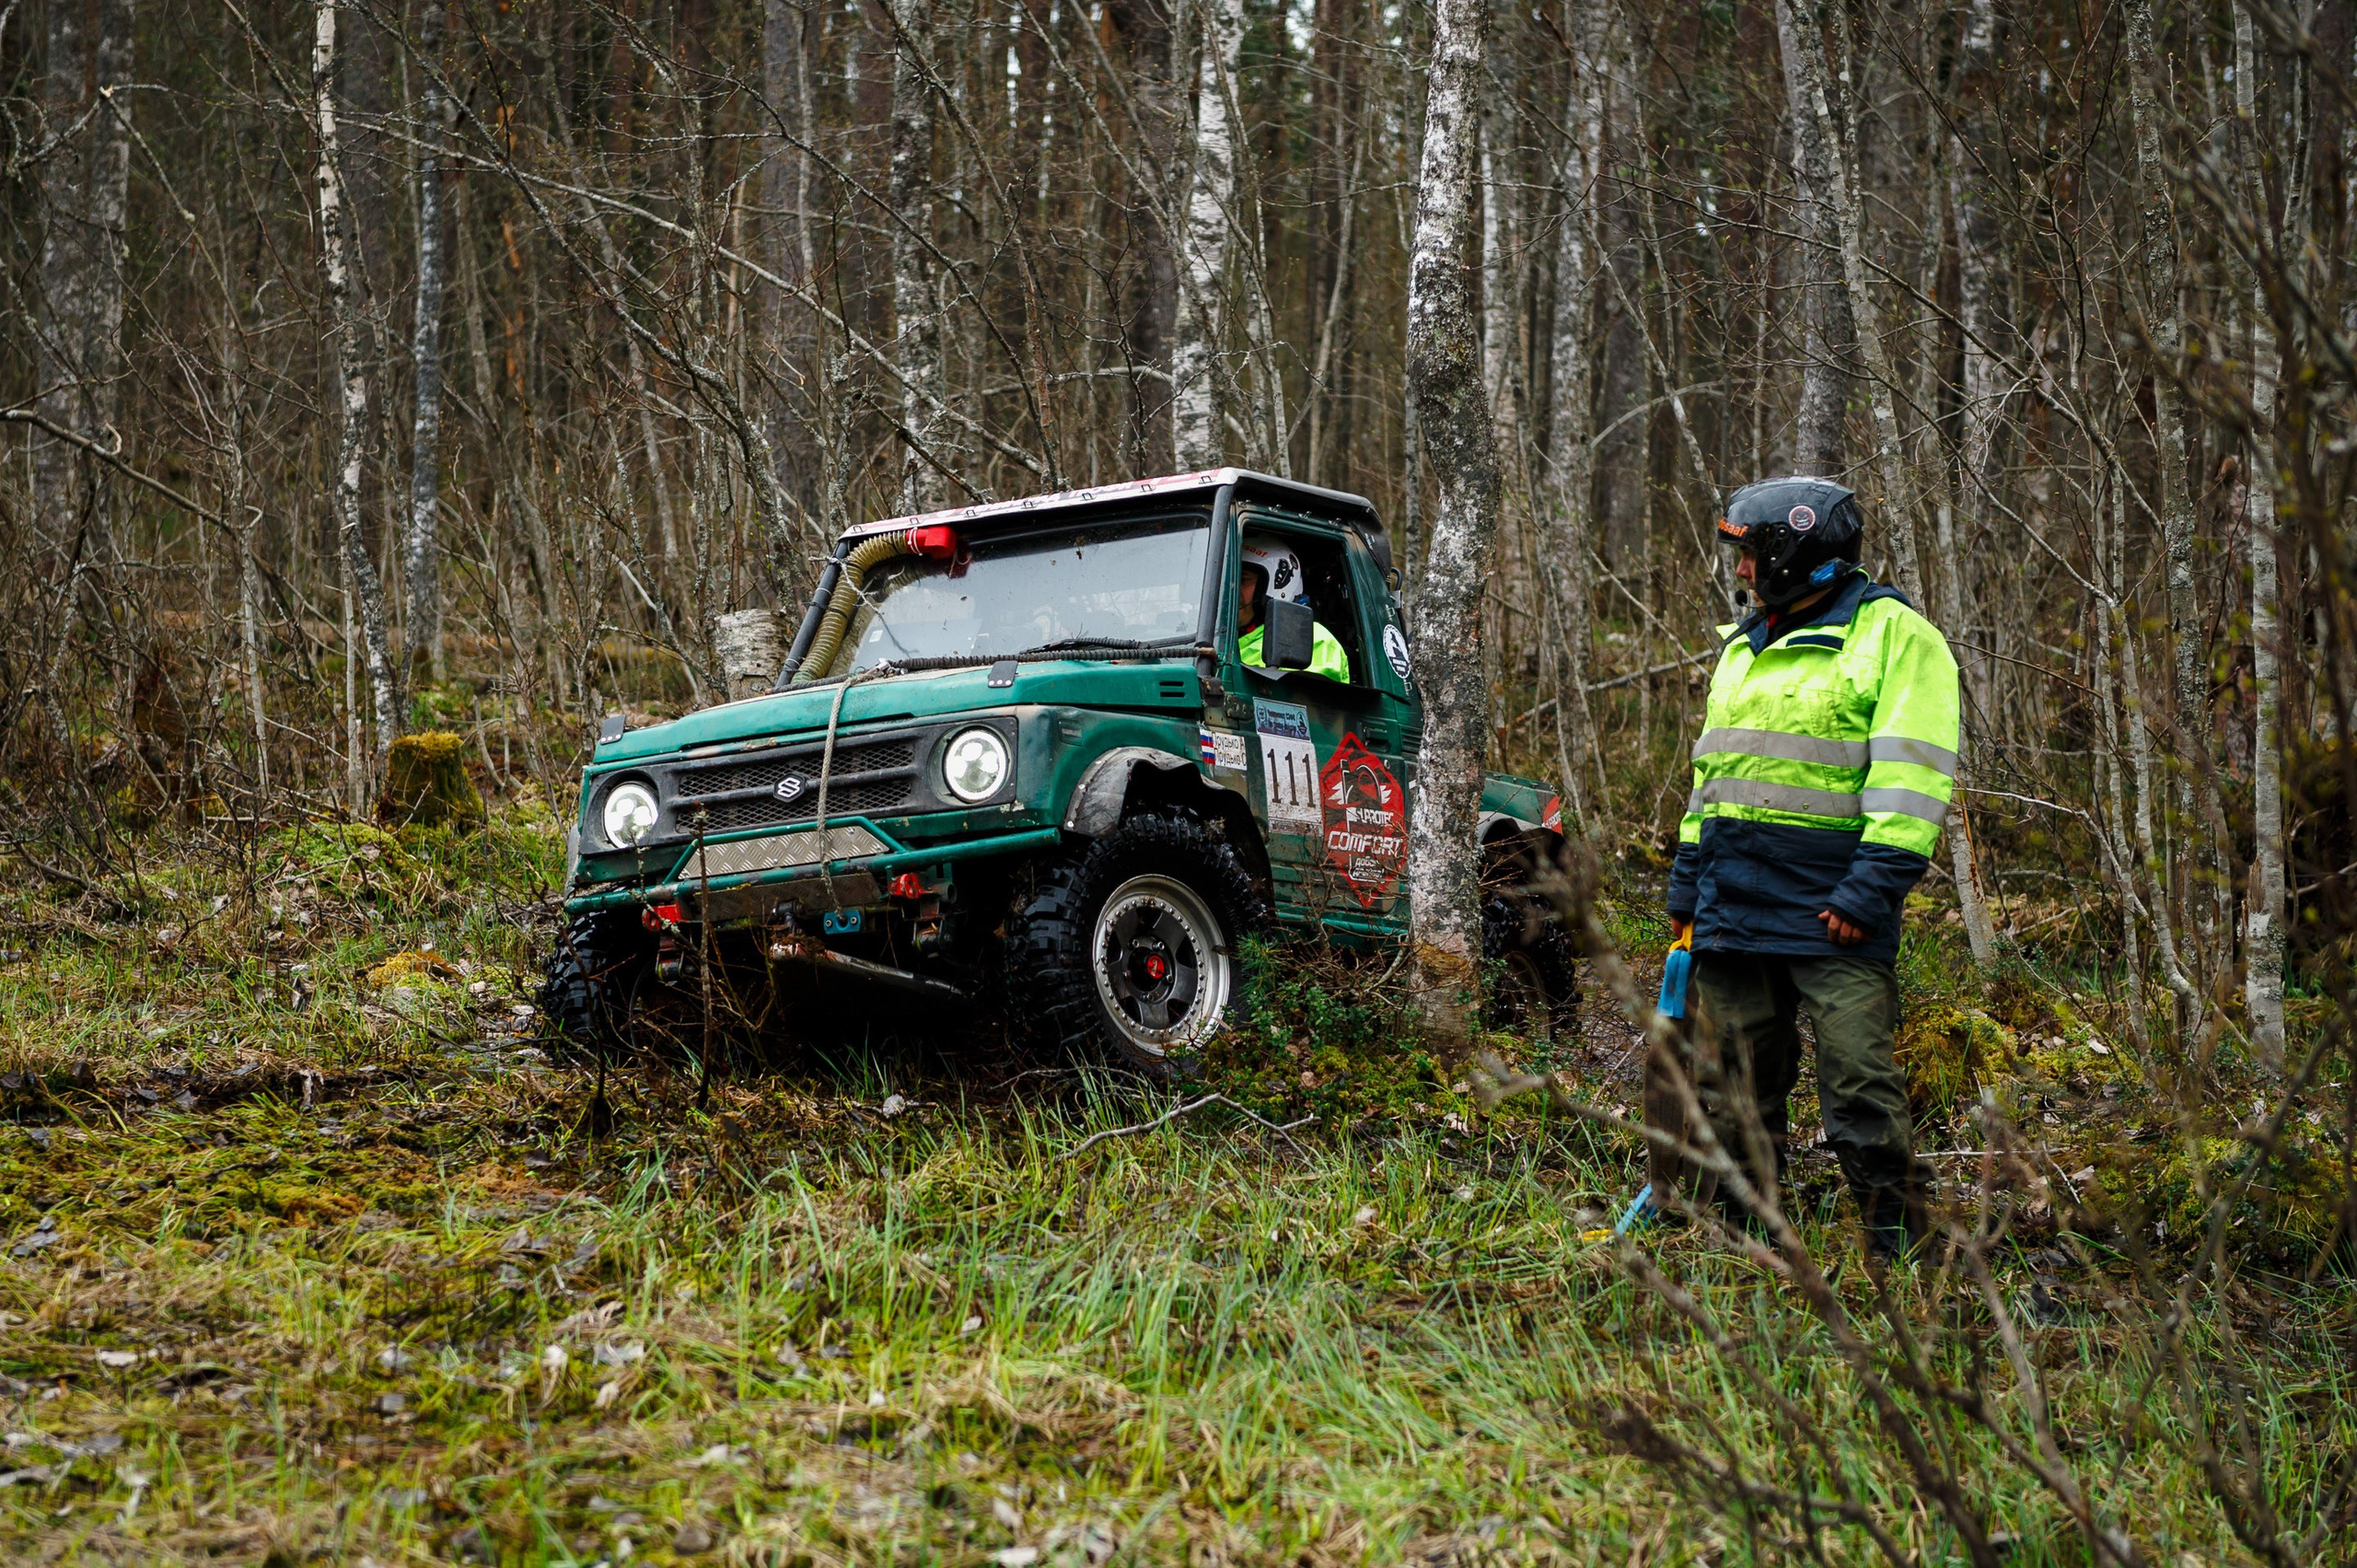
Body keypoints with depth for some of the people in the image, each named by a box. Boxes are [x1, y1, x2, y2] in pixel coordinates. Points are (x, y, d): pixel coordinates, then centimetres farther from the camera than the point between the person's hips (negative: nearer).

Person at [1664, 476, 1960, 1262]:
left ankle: (1902, 1245, -4)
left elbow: (1912, 776, -11)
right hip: (1734, 903, 7)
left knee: (1858, 1080, -10)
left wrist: (1872, 889, -18)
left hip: (1830, 909, -7)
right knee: (1738, 1083, 9)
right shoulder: (1745, 645, 21)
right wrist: (1687, 882, 19)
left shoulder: (1893, 635, -4)